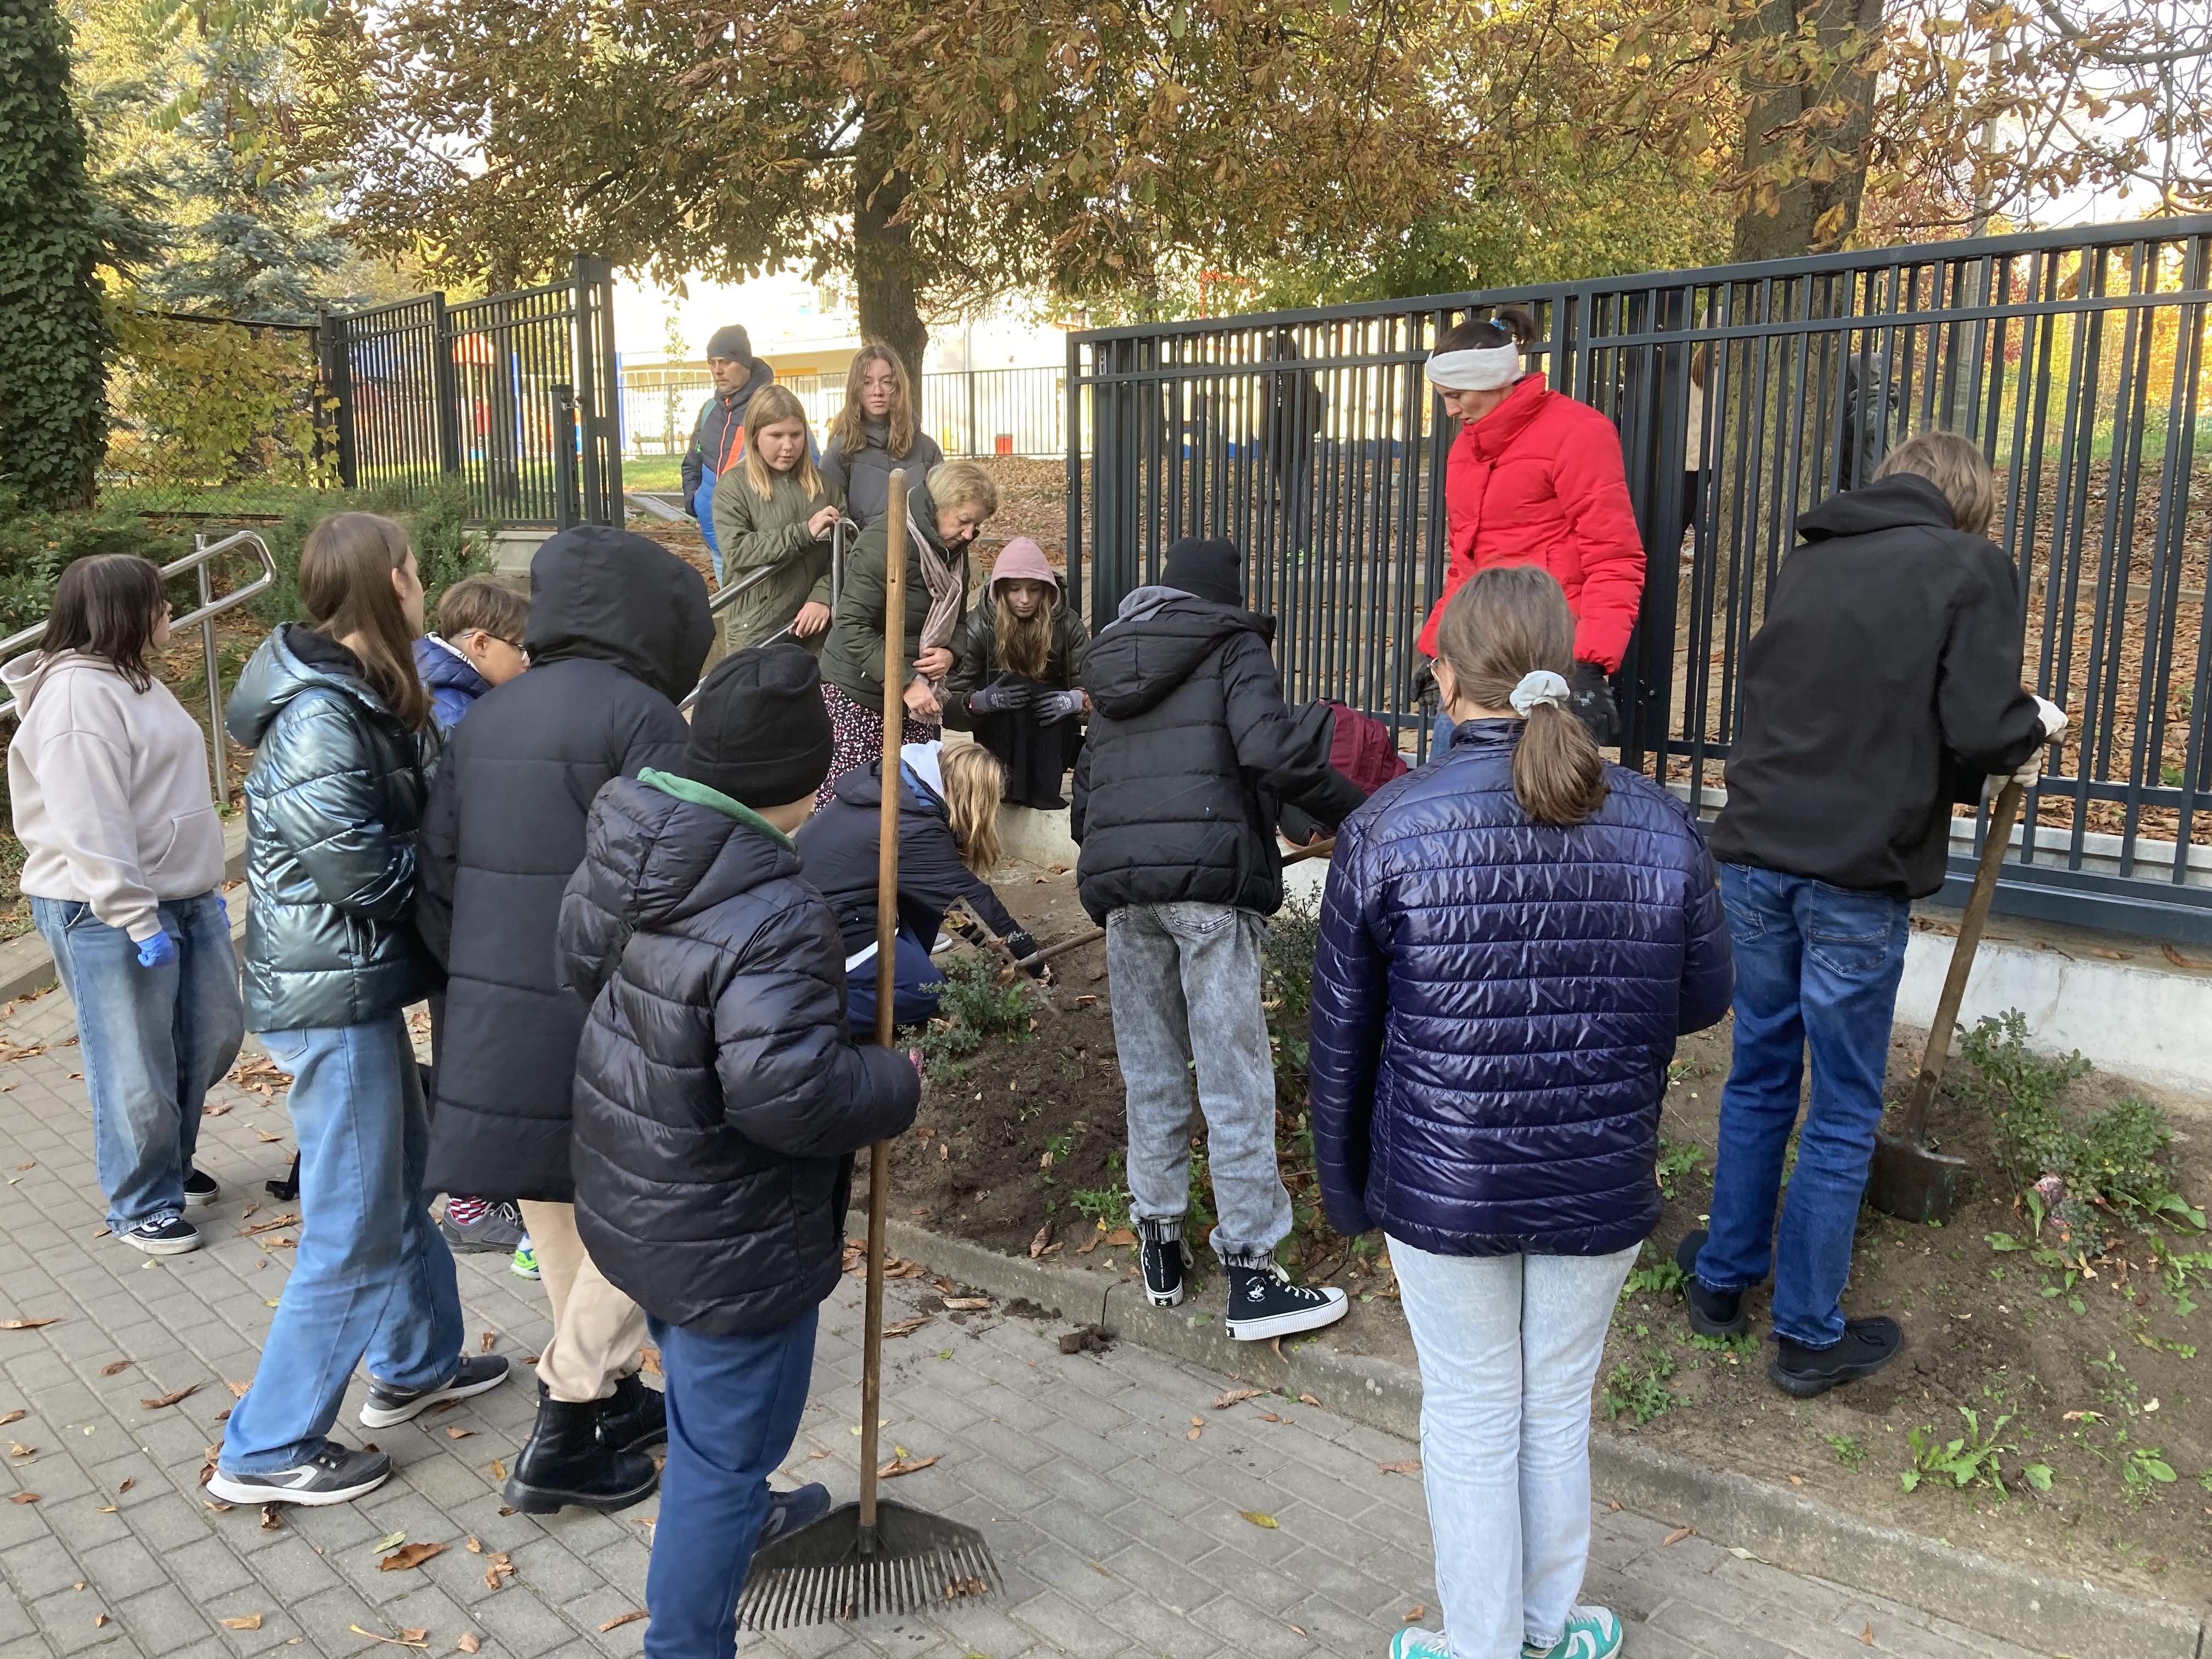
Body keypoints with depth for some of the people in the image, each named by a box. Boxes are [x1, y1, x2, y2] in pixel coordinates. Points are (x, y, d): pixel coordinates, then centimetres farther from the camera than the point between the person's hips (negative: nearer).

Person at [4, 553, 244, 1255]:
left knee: (211, 1039, 17)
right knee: (137, 1070, 1)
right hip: (108, 914, -10)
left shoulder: (131, 680, 14)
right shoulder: (77, 695, -18)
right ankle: (143, 1204, 18)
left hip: (184, 897, 10)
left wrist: (205, 887, 20)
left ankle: (169, 1163, 37)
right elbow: (89, 828, -22)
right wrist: (136, 919, -22)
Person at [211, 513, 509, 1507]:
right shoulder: (320, 718, -22)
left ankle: (419, 1365, 42)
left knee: (402, 1174, 23)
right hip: (333, 999, -10)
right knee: (355, 1234, 1)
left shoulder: (366, 698, 8)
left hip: (359, 985, 10)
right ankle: (264, 1454, 16)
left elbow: (423, 813, 8)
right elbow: (363, 871, -22)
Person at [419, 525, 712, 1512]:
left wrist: (474, 986, 18)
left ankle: (612, 1394, 35)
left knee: (556, 1217, 20)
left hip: (491, 1023, 8)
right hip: (599, 1025, -8)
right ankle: (566, 1434, 15)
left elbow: (436, 880, 11)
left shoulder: (486, 718, 11)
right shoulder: (639, 717, -13)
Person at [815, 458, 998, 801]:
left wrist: (950, 652, -4)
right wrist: (906, 682, -25)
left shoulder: (954, 550, 10)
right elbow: (853, 626, -20)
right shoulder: (885, 541, -16)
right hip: (857, 693, -7)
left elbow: (956, 621, 20)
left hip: (918, 696, 7)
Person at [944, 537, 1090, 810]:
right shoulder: (978, 626, -8)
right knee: (1014, 684, -29)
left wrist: (1077, 700, -30)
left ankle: (1043, 790, -29)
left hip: (1053, 741, 1)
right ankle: (1011, 784, -29)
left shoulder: (1066, 624, -4)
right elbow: (950, 702, -12)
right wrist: (980, 701, -34)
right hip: (999, 742, -1)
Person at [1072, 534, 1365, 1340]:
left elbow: (1084, 794, 22)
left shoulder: (1113, 672, 24)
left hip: (1117, 881, 6)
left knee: (1150, 1068, 15)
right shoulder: (1234, 648, 5)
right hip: (1211, 880, -6)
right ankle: (1251, 1274, 2)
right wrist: (1349, 810, -5)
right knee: (1234, 1077, -2)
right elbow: (1269, 746, -14)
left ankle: (1159, 1242, 23)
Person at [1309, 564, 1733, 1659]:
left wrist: (1347, 1189, 7)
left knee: (1469, 1418, 15)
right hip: (1601, 1186, 2)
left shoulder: (1388, 829, -15)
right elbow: (1703, 1000, 5)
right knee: (1559, 1412, 20)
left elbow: (1343, 1036, -7)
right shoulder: (1660, 829, -9)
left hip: (1443, 1187, -2)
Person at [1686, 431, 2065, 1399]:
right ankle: (1809, 1337, 18)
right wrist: (2033, 728, 12)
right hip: (1859, 877, -5)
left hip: (1756, 857, 5)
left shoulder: (1807, 563, 12)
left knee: (1758, 1079, 19)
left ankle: (1723, 1280, 30)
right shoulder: (1970, 567, -4)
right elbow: (1979, 731, -12)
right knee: (1843, 1114, 8)